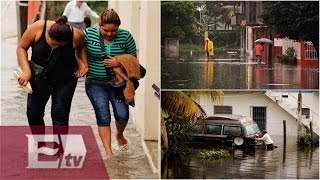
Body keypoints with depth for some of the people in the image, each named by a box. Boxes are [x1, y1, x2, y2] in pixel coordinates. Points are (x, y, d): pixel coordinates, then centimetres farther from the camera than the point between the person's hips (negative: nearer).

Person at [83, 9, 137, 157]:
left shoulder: (125, 36, -7)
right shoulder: (88, 34, -9)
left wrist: (120, 63, -18)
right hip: (96, 84, -1)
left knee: (122, 114, -6)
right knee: (103, 117, -6)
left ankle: (119, 135, 29)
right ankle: (109, 153, 3)